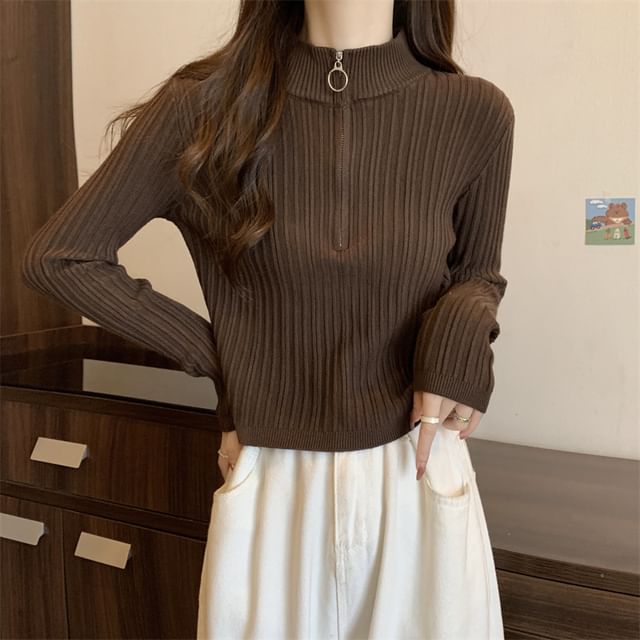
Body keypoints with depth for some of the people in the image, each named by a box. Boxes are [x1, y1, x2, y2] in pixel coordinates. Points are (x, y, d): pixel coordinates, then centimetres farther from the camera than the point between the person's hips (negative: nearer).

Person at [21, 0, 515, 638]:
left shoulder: (474, 111, -5)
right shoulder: (205, 103, -7)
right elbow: (57, 256, -1)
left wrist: (460, 331, -13)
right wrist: (218, 357, -3)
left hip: (421, 482, 1)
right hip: (270, 489, 0)